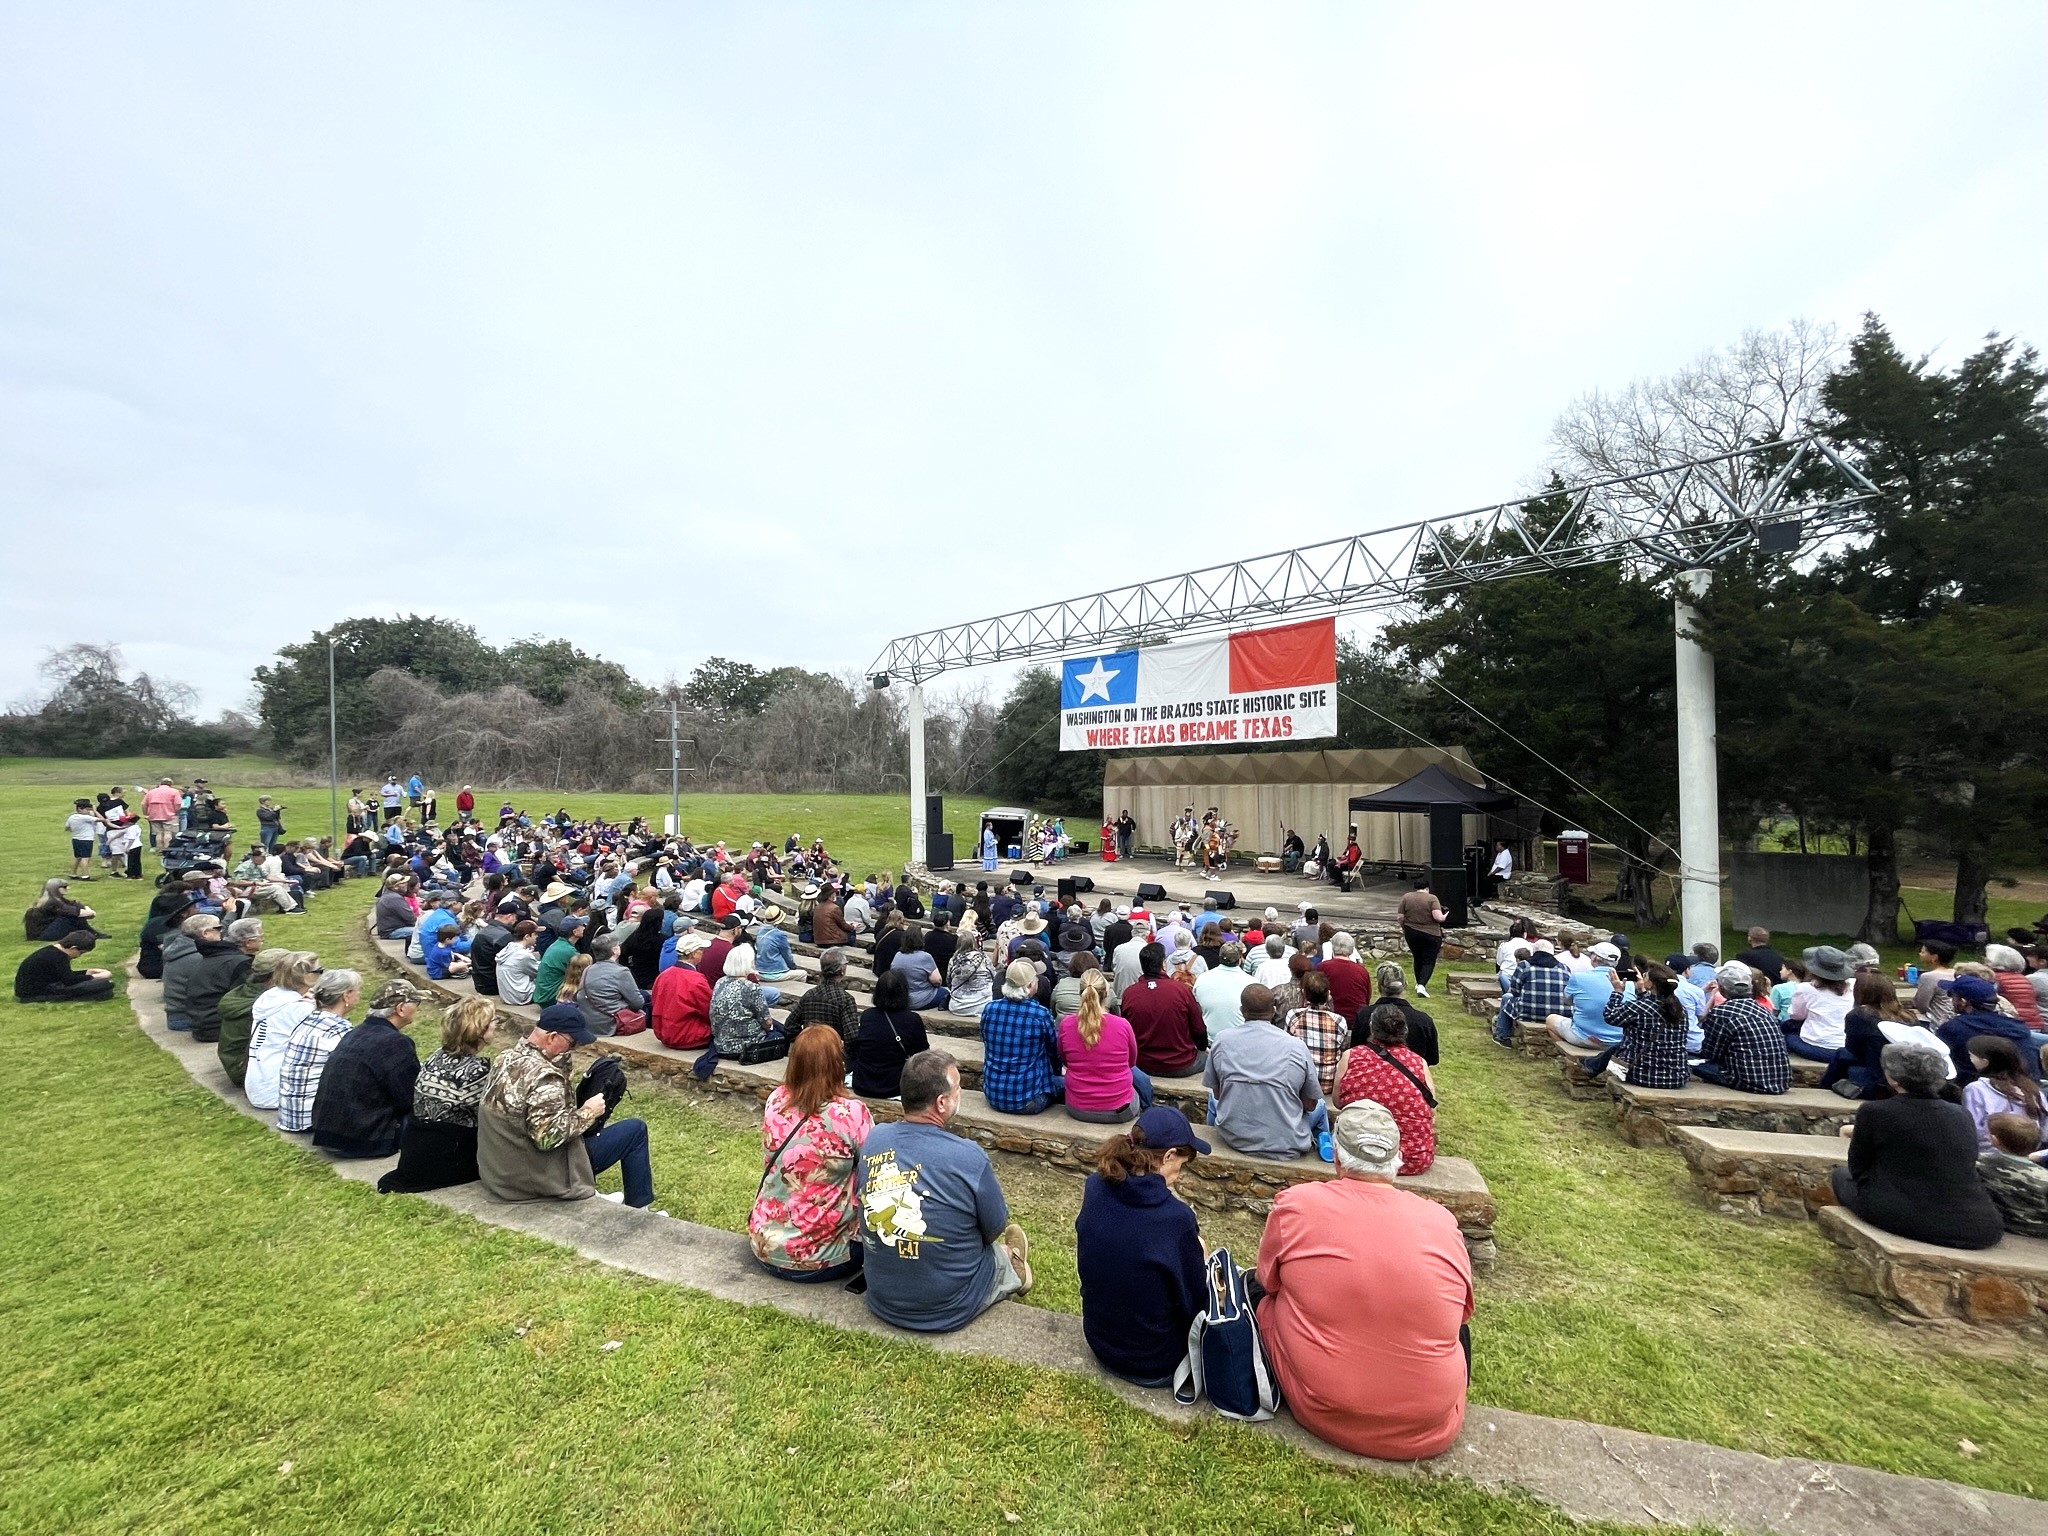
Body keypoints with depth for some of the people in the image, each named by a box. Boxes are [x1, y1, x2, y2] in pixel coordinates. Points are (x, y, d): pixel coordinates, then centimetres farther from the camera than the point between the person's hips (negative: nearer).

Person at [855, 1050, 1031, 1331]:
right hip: (949, 1312, -4)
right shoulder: (969, 1157, -26)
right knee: (1006, 1255, 24)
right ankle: (1014, 1269, 50)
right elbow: (995, 1230, -10)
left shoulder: (871, 1140, -13)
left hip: (881, 1303, 4)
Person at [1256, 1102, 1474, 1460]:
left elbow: (1268, 1280, 3)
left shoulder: (1296, 1204, -14)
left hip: (1320, 1415, -2)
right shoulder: (1441, 1220, -10)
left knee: (1256, 1291, 20)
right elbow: (1460, 1311, 7)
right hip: (1426, 1433, 3)